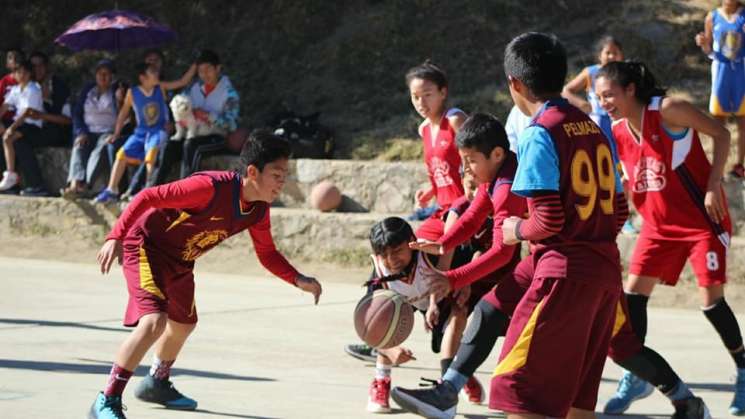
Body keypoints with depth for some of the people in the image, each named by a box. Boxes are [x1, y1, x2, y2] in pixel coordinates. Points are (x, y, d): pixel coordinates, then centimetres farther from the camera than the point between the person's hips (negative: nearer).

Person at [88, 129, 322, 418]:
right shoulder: (211, 187, -33)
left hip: (181, 261, 9)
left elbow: (268, 254, 6)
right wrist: (116, 237, -35)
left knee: (183, 325, 25)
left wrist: (298, 280, -10)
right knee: (154, 321, -25)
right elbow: (148, 197, -29)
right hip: (146, 246, -9)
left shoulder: (259, 210, -8)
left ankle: (157, 383, 52)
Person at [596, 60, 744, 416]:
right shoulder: (616, 133, 0)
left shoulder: (667, 110, -18)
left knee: (711, 299, -6)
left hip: (703, 220, -6)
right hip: (659, 225, 6)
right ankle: (636, 374, 10)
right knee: (633, 293, -2)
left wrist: (713, 186, -19)